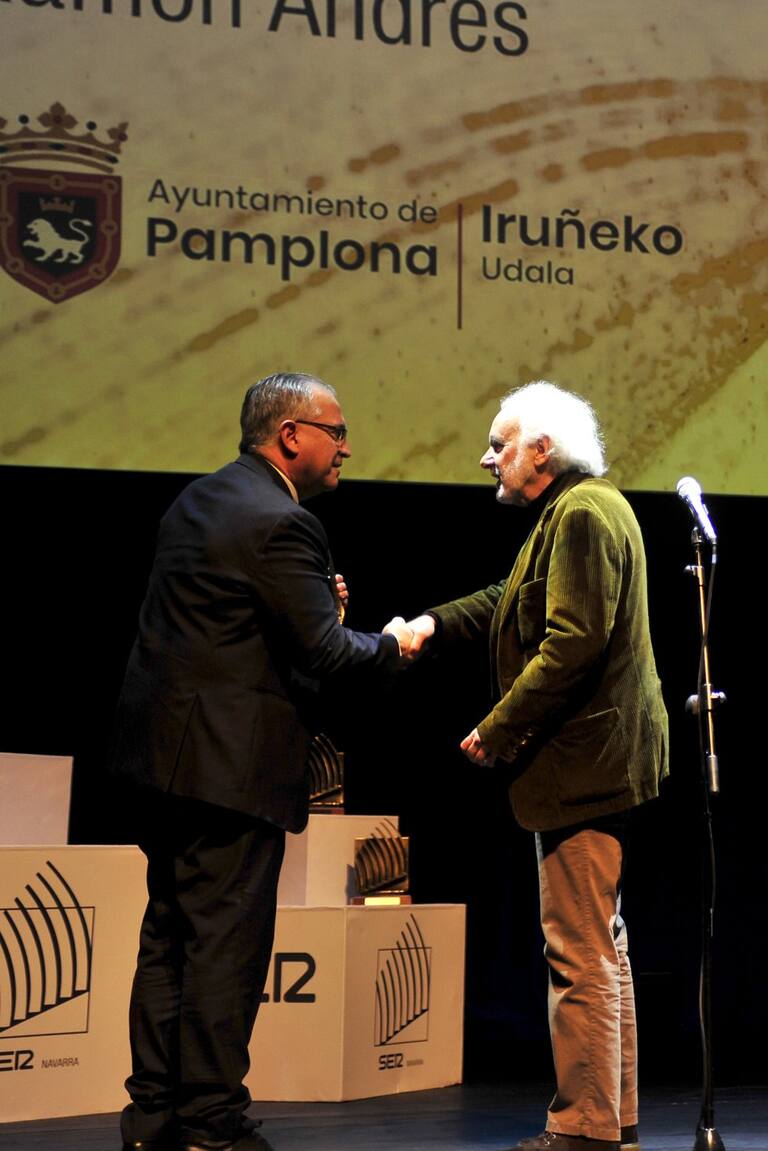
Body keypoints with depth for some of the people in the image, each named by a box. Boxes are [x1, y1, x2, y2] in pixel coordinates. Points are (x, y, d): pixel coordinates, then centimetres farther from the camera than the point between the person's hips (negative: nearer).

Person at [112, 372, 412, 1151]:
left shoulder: (198, 500, 14)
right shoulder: (281, 523, -16)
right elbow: (325, 654, -19)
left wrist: (316, 600, 12)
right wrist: (391, 643, 0)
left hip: (164, 749, 10)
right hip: (229, 760, -10)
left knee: (169, 934, 14)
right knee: (227, 941, -2)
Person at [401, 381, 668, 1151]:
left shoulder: (583, 514, -16)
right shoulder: (576, 512, 19)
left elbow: (572, 643, -24)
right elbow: (514, 603, 22)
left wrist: (497, 730, -19)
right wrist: (436, 624, 6)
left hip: (582, 764, -11)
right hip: (595, 762, 11)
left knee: (580, 955, -8)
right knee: (602, 947, 16)